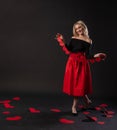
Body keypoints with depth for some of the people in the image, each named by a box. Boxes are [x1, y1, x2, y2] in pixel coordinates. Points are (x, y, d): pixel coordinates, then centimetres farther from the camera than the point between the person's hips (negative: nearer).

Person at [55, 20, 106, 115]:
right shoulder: (73, 38, 6)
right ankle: (87, 100, 28)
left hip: (81, 64, -4)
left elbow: (87, 55, -7)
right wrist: (62, 41, -3)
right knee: (72, 84, 6)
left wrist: (95, 56, -24)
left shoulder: (88, 41, -4)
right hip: (72, 63, 4)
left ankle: (74, 106, 13)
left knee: (79, 84, -1)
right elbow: (69, 51, -1)